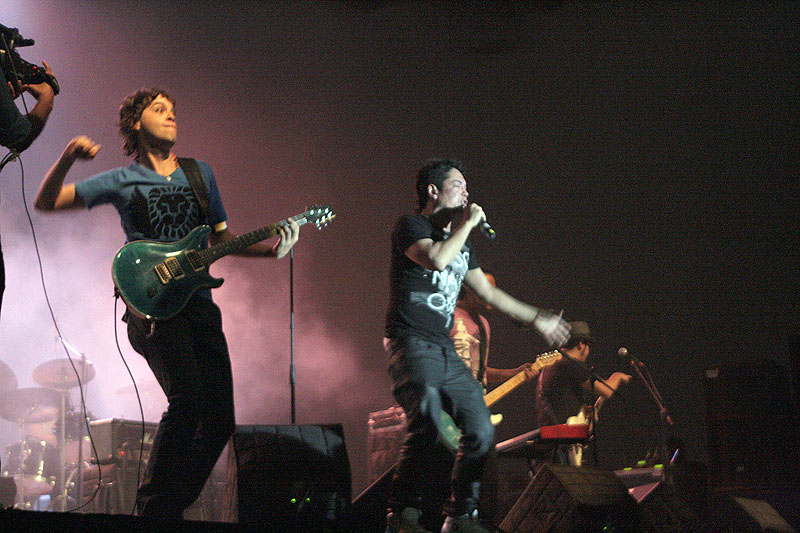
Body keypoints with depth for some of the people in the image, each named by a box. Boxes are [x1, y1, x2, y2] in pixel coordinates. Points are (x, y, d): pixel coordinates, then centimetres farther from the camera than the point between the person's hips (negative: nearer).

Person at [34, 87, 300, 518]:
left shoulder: (201, 174, 21)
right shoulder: (122, 181, 9)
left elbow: (222, 238, 25)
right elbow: (45, 201, 4)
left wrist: (271, 249, 7)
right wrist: (67, 159, -14)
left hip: (199, 304, 5)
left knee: (219, 417, -3)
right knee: (187, 398, -25)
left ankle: (171, 508, 12)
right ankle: (152, 506, -13)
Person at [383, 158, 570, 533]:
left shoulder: (460, 242, 22)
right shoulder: (410, 226, -3)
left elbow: (488, 292, 30)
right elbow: (436, 259, -24)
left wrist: (536, 319, 30)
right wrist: (467, 224, -10)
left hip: (445, 350, 9)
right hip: (411, 343, -9)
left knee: (480, 429, 3)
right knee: (427, 426, -26)